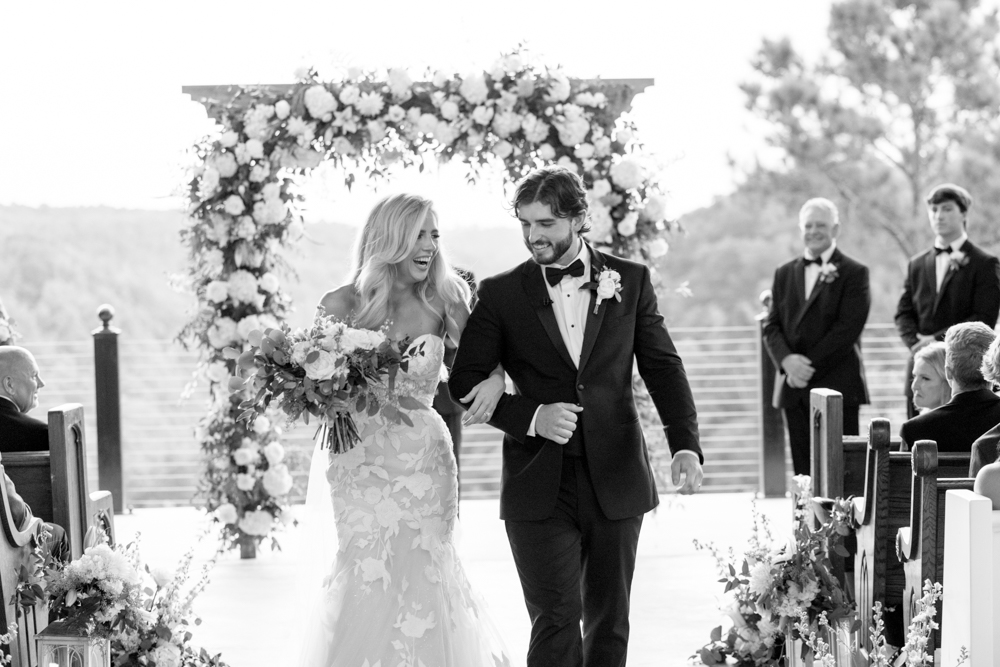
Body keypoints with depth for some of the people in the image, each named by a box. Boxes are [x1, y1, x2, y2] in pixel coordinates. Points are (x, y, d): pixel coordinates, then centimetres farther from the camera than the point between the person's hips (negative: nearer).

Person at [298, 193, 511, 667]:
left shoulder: (441, 303, 1)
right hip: (358, 462, -1)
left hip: (423, 461, 2)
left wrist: (496, 379, -9)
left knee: (422, 573, 1)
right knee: (369, 578, -4)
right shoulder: (343, 306, -4)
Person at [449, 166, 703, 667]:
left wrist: (686, 445, -12)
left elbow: (663, 367, 3)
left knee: (609, 621, 11)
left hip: (616, 480, 2)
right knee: (556, 621, -7)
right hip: (540, 486, -2)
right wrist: (530, 416, -13)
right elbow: (465, 380, 2)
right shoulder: (500, 294, 2)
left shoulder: (630, 281, 5)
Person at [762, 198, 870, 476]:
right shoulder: (784, 273, 17)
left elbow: (848, 327, -9)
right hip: (794, 387, 4)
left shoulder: (854, 273, 1)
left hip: (837, 388, -4)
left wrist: (810, 366, -14)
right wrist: (786, 359, -9)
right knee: (803, 470, 4)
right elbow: (771, 325, 11)